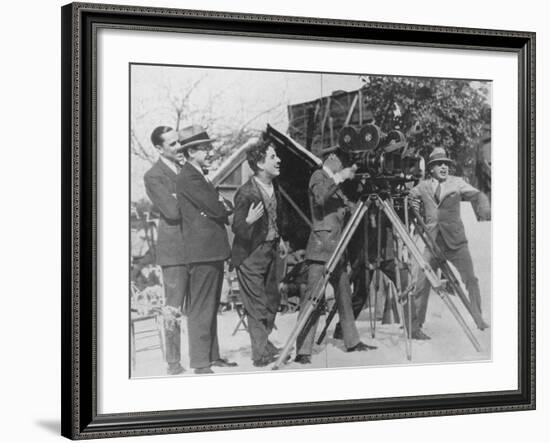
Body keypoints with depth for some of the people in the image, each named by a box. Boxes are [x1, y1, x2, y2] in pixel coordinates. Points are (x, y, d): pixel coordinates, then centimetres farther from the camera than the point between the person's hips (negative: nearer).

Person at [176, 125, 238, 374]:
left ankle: (212, 356, 23)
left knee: (210, 307, 15)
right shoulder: (188, 178, -13)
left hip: (212, 250, 10)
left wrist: (221, 205, -3)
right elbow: (215, 208, -18)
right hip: (202, 251, -10)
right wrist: (224, 207, 2)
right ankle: (200, 363, -5)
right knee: (201, 309, -7)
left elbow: (221, 206, 18)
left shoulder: (198, 176, 19)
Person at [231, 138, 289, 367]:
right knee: (256, 306, -4)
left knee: (272, 300, 16)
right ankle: (261, 354, 3)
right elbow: (237, 228, -21)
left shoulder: (273, 186, 1)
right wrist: (249, 221, -40)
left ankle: (264, 343, 32)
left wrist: (280, 239, 19)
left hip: (271, 250, 8)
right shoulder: (246, 193, -24)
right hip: (251, 255, -8)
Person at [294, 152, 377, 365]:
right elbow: (320, 198, -22)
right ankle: (302, 351, -14)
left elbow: (346, 209, 20)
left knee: (344, 296, 15)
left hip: (336, 247, 9)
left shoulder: (334, 182, 20)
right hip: (321, 246, -9)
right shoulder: (318, 176, -3)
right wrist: (339, 178, -22)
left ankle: (352, 341, 25)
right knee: (312, 297, -12)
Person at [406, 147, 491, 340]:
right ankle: (414, 326, 2)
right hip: (433, 241, 0)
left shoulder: (457, 183, 5)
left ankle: (479, 320, 12)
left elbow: (476, 195, -5)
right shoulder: (422, 187, 9)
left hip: (456, 240, 0)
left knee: (471, 280, -3)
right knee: (422, 284, -5)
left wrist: (484, 209, -24)